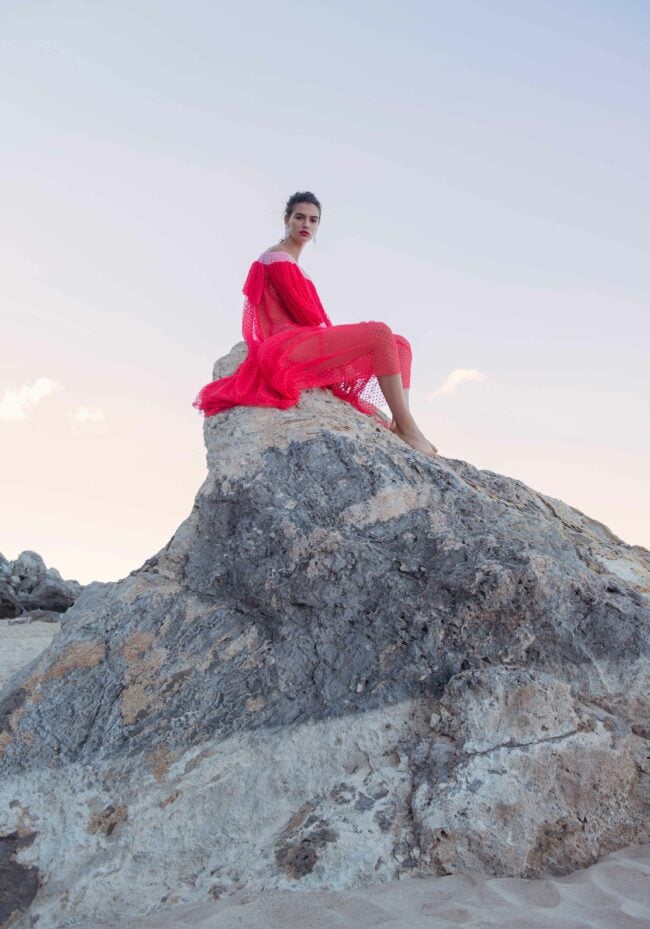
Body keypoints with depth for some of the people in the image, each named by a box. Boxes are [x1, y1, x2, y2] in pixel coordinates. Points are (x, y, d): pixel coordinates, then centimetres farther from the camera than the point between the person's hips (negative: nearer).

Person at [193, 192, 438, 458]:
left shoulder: (292, 266, 28)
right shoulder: (277, 257, -1)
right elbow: (301, 312, -9)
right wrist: (333, 333, 3)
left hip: (308, 344, 10)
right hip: (289, 347, -10)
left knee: (400, 344, 3)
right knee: (380, 333, -27)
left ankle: (398, 424, -18)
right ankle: (407, 427, -28)